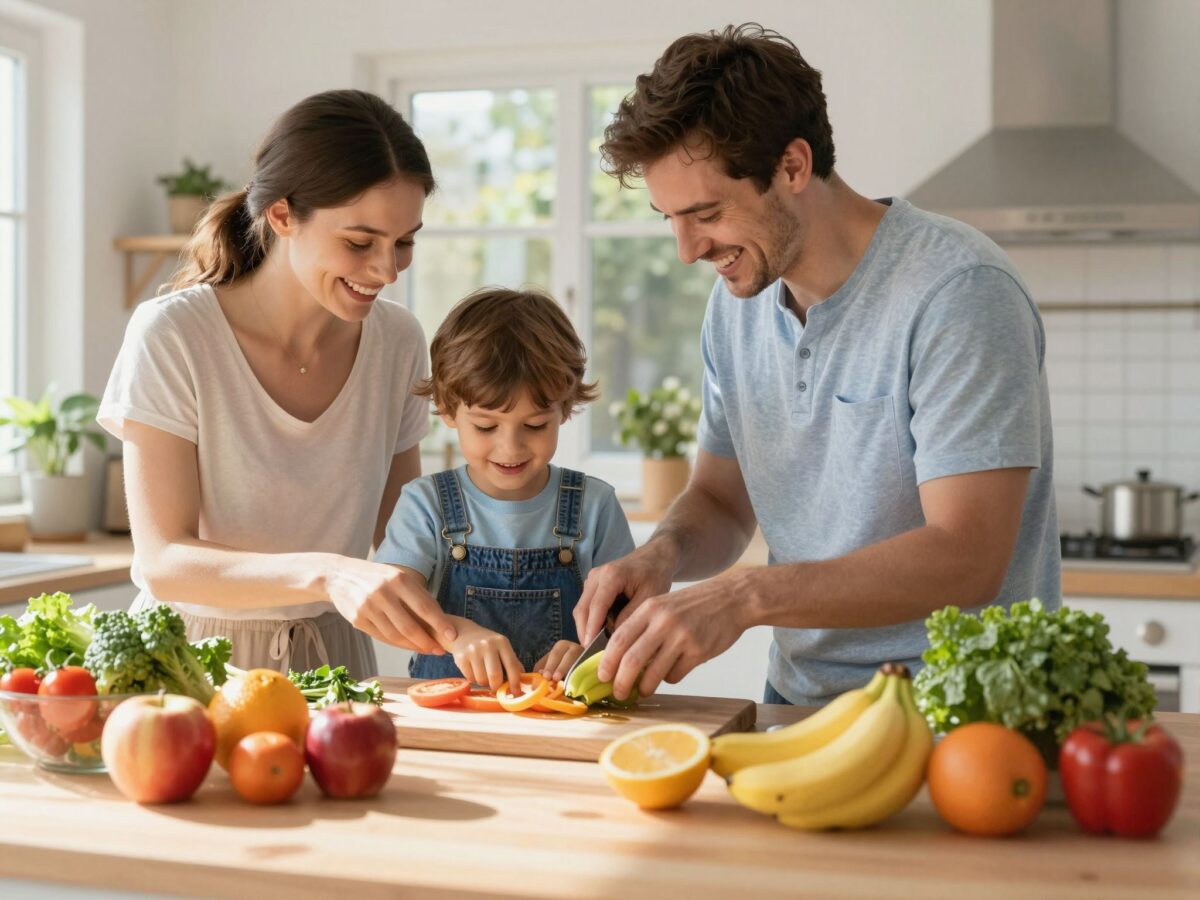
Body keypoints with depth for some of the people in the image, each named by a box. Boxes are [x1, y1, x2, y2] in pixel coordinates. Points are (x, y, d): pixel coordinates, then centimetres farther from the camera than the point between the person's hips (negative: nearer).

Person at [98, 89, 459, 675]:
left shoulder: (397, 342, 2)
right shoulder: (171, 336, -12)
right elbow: (162, 564, -16)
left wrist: (448, 624, -9)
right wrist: (325, 573, -32)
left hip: (333, 655, 3)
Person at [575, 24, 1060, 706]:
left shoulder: (959, 293, -15)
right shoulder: (738, 300, 8)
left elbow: (966, 559, -21)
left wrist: (745, 597, -27)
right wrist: (663, 555, -5)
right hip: (796, 701, 6)